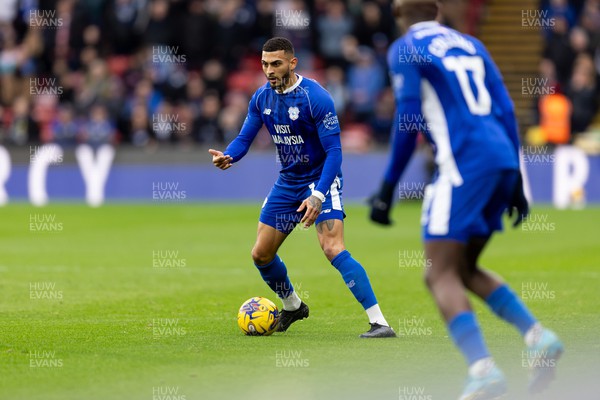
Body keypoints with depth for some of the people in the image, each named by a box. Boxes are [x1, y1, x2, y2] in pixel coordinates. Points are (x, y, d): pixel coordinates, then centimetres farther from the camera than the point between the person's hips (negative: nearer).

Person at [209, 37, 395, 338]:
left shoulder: (316, 98, -21)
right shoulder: (262, 98, -1)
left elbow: (334, 152, -22)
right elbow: (244, 138, 6)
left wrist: (318, 195, -32)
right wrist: (228, 156, -18)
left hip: (321, 180, -7)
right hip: (287, 182, 7)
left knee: (332, 248, -25)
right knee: (261, 254, 9)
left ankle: (380, 323, -26)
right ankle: (292, 307, 38)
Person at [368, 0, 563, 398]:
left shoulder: (405, 49, 3)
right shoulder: (470, 44, 22)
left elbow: (408, 122, -6)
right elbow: (505, 111, 18)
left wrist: (388, 189, -2)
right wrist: (515, 183, 20)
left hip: (464, 162, -7)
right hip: (504, 159, 7)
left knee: (441, 275, -6)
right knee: (464, 269, 19)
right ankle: (537, 337, 3)